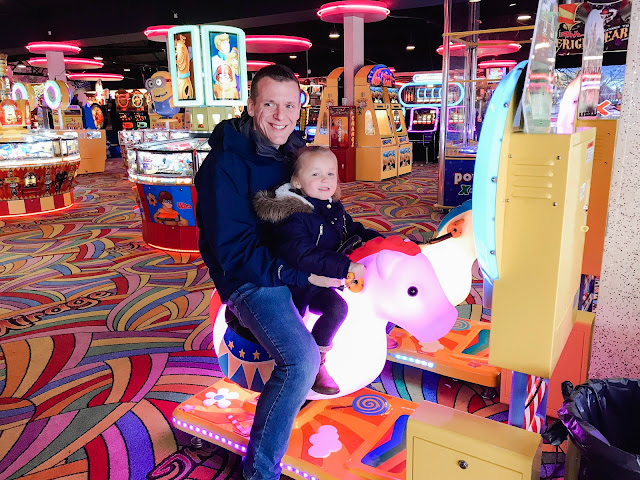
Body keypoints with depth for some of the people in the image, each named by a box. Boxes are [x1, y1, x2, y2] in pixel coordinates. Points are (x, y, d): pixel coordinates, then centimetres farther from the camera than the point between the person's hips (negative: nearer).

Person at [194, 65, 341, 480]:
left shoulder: (294, 149, 5)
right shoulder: (226, 163, -17)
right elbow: (234, 250, -21)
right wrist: (300, 275, -26)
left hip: (297, 266, 8)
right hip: (249, 277, -8)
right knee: (301, 360, -27)